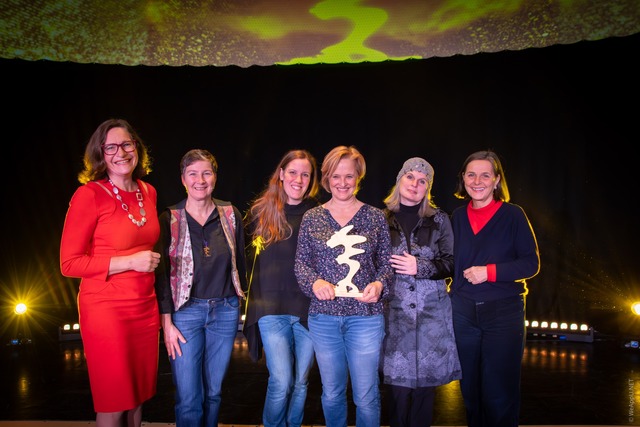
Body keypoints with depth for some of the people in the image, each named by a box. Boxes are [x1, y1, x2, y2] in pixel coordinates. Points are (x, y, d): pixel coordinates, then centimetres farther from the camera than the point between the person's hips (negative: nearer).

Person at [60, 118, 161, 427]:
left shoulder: (148, 192, 7)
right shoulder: (89, 194, -11)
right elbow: (69, 263, -11)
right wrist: (130, 262, -16)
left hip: (145, 307, 6)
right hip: (106, 309, -5)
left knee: (139, 399, 14)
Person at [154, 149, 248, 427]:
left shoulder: (231, 215, 2)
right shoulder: (169, 219, -5)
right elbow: (161, 273, -4)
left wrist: (238, 299, 11)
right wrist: (167, 323, -7)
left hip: (225, 311, 2)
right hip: (185, 311, -2)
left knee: (213, 392, 13)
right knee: (188, 399, -1)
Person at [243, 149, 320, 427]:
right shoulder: (261, 211, 3)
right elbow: (248, 254, 14)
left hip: (308, 307, 1)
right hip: (272, 307, -1)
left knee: (301, 381, 11)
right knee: (281, 382, -6)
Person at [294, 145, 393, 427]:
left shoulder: (375, 217, 3)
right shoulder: (312, 218, 5)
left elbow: (387, 262, 6)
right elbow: (301, 263, 6)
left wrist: (380, 284, -13)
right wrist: (314, 282, -13)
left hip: (366, 316, -1)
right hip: (323, 316, 1)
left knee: (367, 397, 6)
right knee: (332, 393, 15)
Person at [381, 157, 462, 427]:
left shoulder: (439, 219, 6)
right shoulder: (382, 218, 5)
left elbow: (451, 263, 3)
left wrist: (420, 267, -10)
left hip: (431, 309, 1)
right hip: (395, 309, -1)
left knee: (426, 380, 4)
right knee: (398, 381, 0)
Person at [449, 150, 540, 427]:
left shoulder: (512, 214, -3)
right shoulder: (458, 217, 8)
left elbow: (531, 263, -6)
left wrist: (490, 272, -17)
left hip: (504, 313, -3)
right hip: (463, 313, 4)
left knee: (500, 394, 2)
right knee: (470, 391, 12)